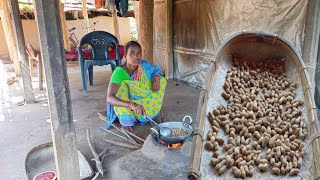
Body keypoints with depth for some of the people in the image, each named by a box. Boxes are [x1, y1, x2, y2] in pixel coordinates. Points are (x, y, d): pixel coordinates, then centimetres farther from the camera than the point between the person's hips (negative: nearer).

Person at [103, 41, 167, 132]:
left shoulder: (144, 65, -16)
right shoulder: (119, 72, -30)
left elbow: (157, 70, 6)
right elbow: (109, 98, -40)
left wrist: (156, 77, -20)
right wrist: (132, 105, -56)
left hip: (145, 103, 5)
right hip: (126, 108, -4)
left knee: (162, 79, -8)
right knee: (121, 85, -31)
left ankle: (152, 112, 3)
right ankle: (126, 120, -21)